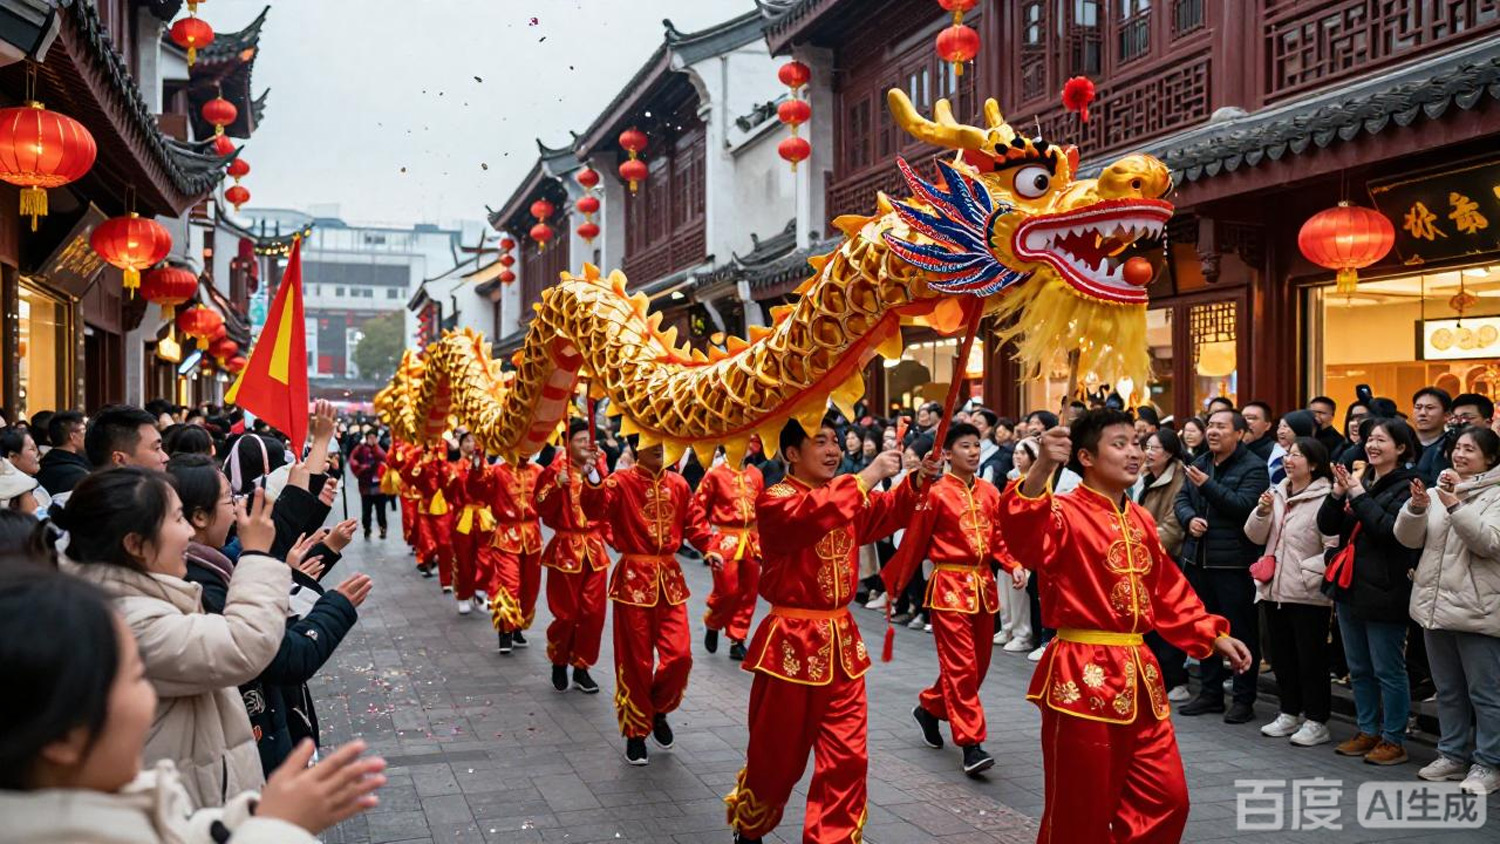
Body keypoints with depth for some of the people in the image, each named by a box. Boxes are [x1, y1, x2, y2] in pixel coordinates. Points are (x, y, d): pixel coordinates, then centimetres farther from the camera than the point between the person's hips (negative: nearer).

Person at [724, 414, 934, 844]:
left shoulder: (848, 494, 10)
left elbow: (891, 512, -1)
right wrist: (868, 476, -30)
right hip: (791, 643, -5)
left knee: (847, 756, 4)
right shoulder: (775, 500, -11)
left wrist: (917, 481, -19)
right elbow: (811, 515, -32)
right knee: (776, 756, 9)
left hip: (841, 641, 6)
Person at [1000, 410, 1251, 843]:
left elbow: (1169, 592, 21)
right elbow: (1022, 534, -36)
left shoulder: (1141, 520, 12)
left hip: (1140, 677, 7)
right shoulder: (1065, 514, -12)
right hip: (1083, 677, -7)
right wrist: (1041, 469, -49)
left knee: (1166, 800, 13)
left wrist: (1213, 635, 13)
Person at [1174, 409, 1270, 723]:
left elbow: (1243, 505, -21)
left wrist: (1207, 485, -22)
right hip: (1198, 558, 7)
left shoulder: (1253, 467, -8)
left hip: (1233, 562, -7)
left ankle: (1244, 698, 9)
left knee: (1241, 630, 1)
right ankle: (1210, 692, 25)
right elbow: (1181, 499, 12)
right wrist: (1189, 518, -8)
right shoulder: (1200, 463, 14)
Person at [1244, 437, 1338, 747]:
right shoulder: (1277, 493, 11)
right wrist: (1263, 510, -6)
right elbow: (1255, 536, 9)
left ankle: (1316, 722, 10)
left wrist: (1306, 570, -22)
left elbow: (1335, 547, -17)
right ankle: (1289, 714, 27)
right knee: (1282, 656, 15)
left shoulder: (1325, 499, -12)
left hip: (1307, 593, -7)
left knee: (1311, 658, 1)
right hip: (1275, 589, 7)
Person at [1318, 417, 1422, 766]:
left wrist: (1359, 496, -17)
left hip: (1384, 592, -8)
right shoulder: (1359, 480, 13)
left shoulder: (1406, 486, -8)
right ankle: (1367, 732, 25)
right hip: (1350, 587, 8)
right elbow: (1327, 526, 7)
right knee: (1358, 670, 15)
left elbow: (1391, 530, -22)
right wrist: (1338, 493, -8)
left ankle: (1394, 740, 9)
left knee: (1388, 671, 0)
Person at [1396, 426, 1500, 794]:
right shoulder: (1438, 492, 11)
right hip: (1436, 605, 6)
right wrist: (1416, 507, -13)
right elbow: (1408, 539, 5)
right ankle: (1453, 754, 26)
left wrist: (1456, 506, -26)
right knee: (1448, 690, 15)